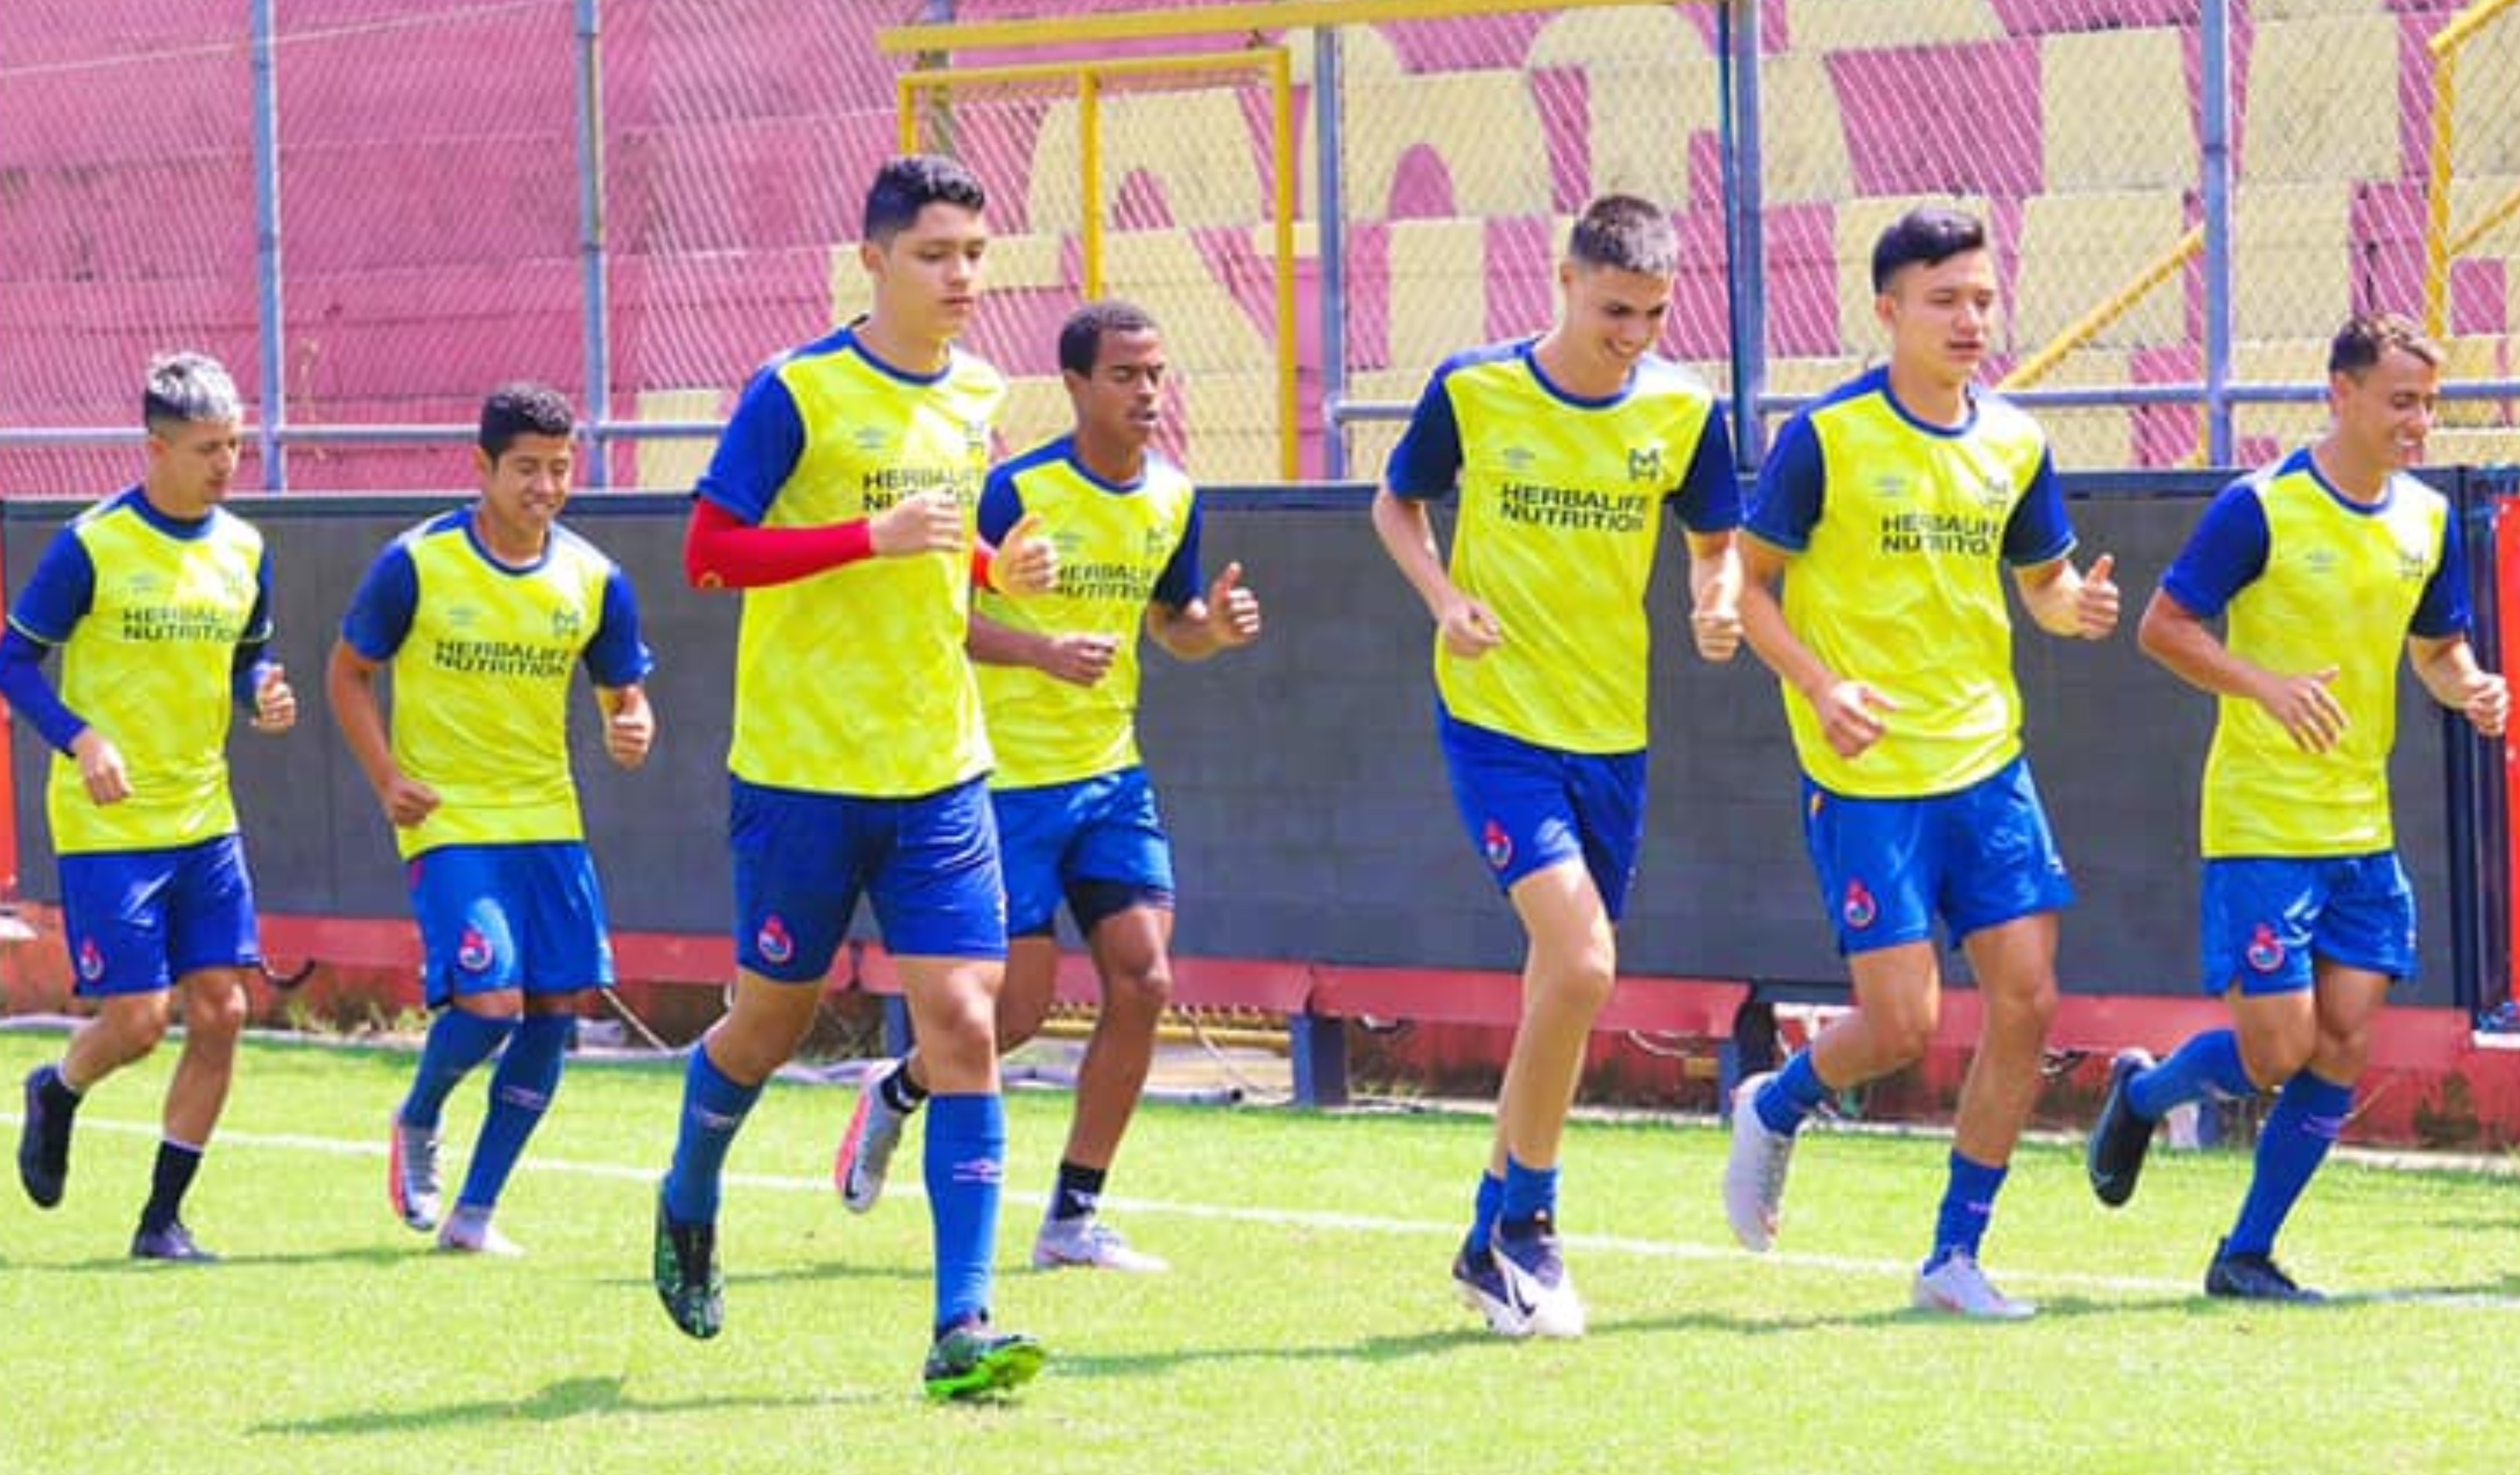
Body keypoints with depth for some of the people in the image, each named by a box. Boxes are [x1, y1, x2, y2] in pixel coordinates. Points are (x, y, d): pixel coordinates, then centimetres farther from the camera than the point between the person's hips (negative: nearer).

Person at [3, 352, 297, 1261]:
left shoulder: (242, 549, 6)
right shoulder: (92, 546, -11)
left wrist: (263, 696, -4)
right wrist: (80, 739, -21)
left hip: (205, 819, 5)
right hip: (106, 822, -5)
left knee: (220, 1013, -2)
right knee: (137, 1019, -9)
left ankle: (164, 1219, 9)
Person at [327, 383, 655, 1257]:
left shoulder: (593, 580, 1)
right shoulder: (418, 564, -9)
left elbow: (625, 693, 10)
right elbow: (348, 672, 2)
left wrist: (633, 730, -14)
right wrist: (387, 780, -11)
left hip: (548, 822, 5)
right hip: (446, 819, -4)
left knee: (557, 1006, -2)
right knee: (489, 1000, -18)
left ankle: (474, 1212, 10)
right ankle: (417, 1124, 15)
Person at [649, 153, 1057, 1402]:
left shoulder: (974, 398, 9)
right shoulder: (798, 391, -10)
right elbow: (708, 554, -14)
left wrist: (1001, 570, 3)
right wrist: (876, 537, -23)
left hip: (941, 772, 4)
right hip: (802, 770, -4)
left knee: (964, 1027, -9)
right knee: (774, 1017, 11)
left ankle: (961, 1329, -11)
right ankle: (687, 1204, 42)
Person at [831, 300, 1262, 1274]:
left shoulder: (1172, 498, 6)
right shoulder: (1018, 491, -14)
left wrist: (1215, 626, -4)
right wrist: (1044, 650, -27)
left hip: (1113, 774, 6)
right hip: (1011, 778, -6)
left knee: (1143, 983, -6)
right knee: (1021, 1002, -5)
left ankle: (1074, 1218, 4)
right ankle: (895, 1093, 28)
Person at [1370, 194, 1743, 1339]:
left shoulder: (1682, 410, -1)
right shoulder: (1472, 392, -8)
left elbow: (1715, 541, 12)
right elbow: (1396, 502, 7)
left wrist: (1718, 603, -11)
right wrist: (1445, 598, -11)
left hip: (1613, 730, 4)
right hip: (1495, 720, -4)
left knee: (1566, 987, 9)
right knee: (1581, 964, -20)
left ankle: (1495, 1240, 24)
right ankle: (1528, 1223, -5)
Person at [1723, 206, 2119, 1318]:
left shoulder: (2012, 443, 6)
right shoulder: (1828, 437, -9)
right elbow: (1748, 581, -4)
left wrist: (2075, 604, -6)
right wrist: (1819, 685, -19)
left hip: (1988, 761, 5)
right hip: (1867, 773, -5)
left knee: (2025, 999, -2)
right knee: (1901, 1022, -8)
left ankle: (1956, 1255, 10)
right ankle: (1773, 1111, 26)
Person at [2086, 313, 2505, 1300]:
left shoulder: (2428, 518, 7)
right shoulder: (2261, 508, -12)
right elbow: (2163, 626, -9)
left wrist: (2469, 688, -4)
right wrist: (2268, 687, -23)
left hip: (2363, 829, 6)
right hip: (2261, 821, -6)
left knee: (2341, 1051, 0)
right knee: (2276, 1052, -8)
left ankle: (2248, 1255, 11)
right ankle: (2141, 1094, 23)